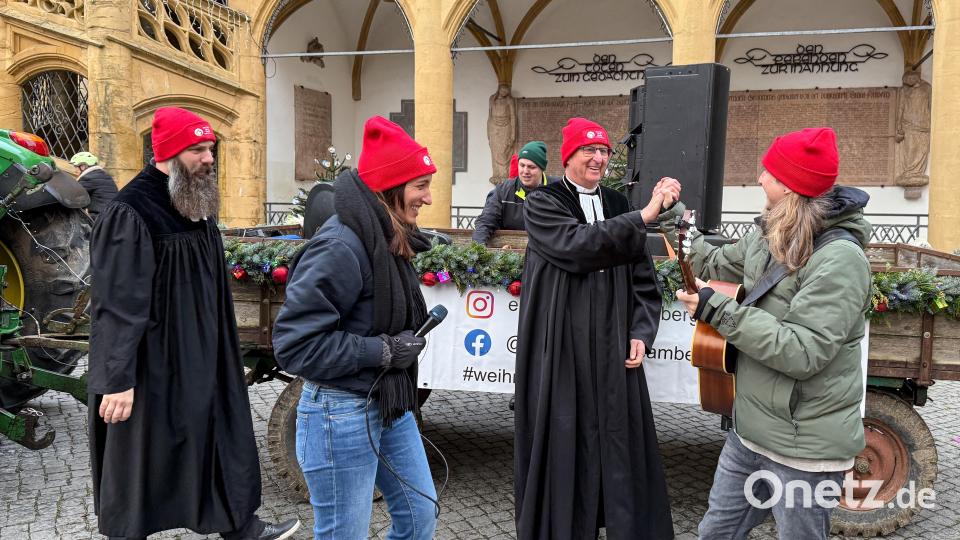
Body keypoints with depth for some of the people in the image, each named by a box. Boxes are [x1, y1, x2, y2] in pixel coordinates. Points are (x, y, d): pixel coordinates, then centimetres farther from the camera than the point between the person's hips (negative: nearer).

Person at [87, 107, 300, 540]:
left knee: (223, 435, 17)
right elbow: (117, 304, -22)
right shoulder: (129, 215, -19)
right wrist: (117, 380, -23)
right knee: (142, 454, 8)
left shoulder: (199, 207, 8)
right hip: (152, 365, -8)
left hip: (203, 357, 8)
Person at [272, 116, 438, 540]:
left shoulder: (388, 241, 5)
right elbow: (294, 344, -25)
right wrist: (382, 351, -21)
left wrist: (407, 341, 4)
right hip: (342, 414, -9)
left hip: (390, 406, 9)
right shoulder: (341, 247, -24)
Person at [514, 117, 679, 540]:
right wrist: (645, 216, -23)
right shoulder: (543, 203, -2)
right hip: (562, 347, -4)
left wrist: (641, 333, -1)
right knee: (565, 444, 2)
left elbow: (643, 278, 12)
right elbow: (578, 245, -21)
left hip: (613, 347, 4)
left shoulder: (618, 205, 12)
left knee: (619, 442, 7)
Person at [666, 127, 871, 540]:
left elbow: (802, 352, -28)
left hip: (804, 449, -8)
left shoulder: (839, 258, -21)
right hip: (749, 432, 8)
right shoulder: (767, 236, 3)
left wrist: (718, 311, -26)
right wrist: (674, 219, 22)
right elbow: (718, 265, 22)